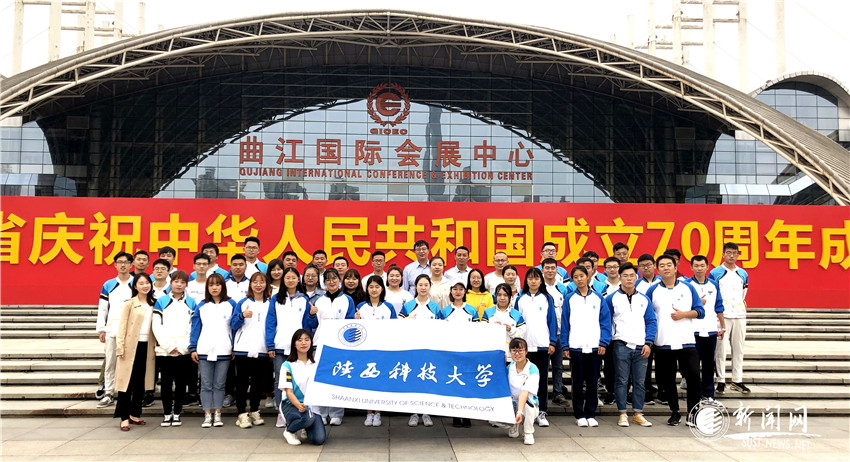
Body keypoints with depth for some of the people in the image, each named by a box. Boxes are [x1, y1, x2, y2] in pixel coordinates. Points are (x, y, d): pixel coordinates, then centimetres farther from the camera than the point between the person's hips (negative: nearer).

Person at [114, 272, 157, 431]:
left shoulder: (153, 305, 11)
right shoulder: (129, 304, -2)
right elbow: (122, 327, -5)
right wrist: (120, 347, -11)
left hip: (146, 346, 5)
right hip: (131, 346, -5)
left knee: (141, 383, 9)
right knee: (127, 382, -2)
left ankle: (135, 414, 19)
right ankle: (124, 417, 2)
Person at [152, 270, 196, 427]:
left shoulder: (191, 303, 8)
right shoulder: (161, 302, 5)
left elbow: (194, 326, 4)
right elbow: (156, 327, 0)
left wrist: (183, 346, -7)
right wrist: (169, 346, -8)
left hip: (184, 351, 1)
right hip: (164, 350, -1)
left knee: (181, 383, 5)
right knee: (166, 382, 2)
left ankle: (177, 414, 14)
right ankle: (167, 414, 13)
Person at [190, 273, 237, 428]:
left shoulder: (231, 304, 4)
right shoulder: (201, 306, 8)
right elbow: (195, 328, 8)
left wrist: (234, 348, 0)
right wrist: (193, 348, 2)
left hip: (224, 351, -1)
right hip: (204, 351, 1)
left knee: (219, 384, 5)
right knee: (206, 385, 4)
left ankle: (218, 414, 14)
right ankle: (207, 415, 10)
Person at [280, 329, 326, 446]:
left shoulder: (316, 365, 10)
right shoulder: (287, 366, -1)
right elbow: (289, 392, -9)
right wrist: (299, 405, -27)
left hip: (312, 405, 3)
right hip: (291, 405, -3)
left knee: (319, 439, -20)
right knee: (308, 417, -36)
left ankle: (307, 428, 16)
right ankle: (289, 431, -3)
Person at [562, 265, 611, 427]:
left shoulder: (598, 298, 5)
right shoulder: (569, 299, 4)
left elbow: (605, 321, 4)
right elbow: (565, 323, 3)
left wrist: (603, 342, -5)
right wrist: (565, 346, -2)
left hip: (594, 347, 1)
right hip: (575, 347, 0)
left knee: (592, 382, 6)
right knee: (577, 382, 5)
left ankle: (590, 414, 16)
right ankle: (579, 415, 14)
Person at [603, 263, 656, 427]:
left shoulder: (644, 299, 13)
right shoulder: (611, 298, 3)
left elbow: (651, 322, 10)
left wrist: (648, 343, 0)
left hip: (641, 347, 3)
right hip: (621, 345, -3)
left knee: (639, 381, 7)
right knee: (621, 381, 0)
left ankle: (638, 414, 16)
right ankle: (622, 414, 8)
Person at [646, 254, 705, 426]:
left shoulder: (688, 288, 7)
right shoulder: (652, 291, 6)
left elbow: (700, 311, 6)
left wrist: (684, 314, -11)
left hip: (686, 342, 0)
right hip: (663, 344, 1)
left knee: (693, 376, -6)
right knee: (668, 380, 7)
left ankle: (692, 413, 8)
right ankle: (674, 412, 22)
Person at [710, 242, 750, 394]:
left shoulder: (743, 274, 13)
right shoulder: (715, 273, 1)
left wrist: (741, 305, 15)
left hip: (739, 315, 4)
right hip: (722, 316, -4)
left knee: (738, 349, 7)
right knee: (720, 349, -5)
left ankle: (737, 380, 14)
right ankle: (721, 380, 2)